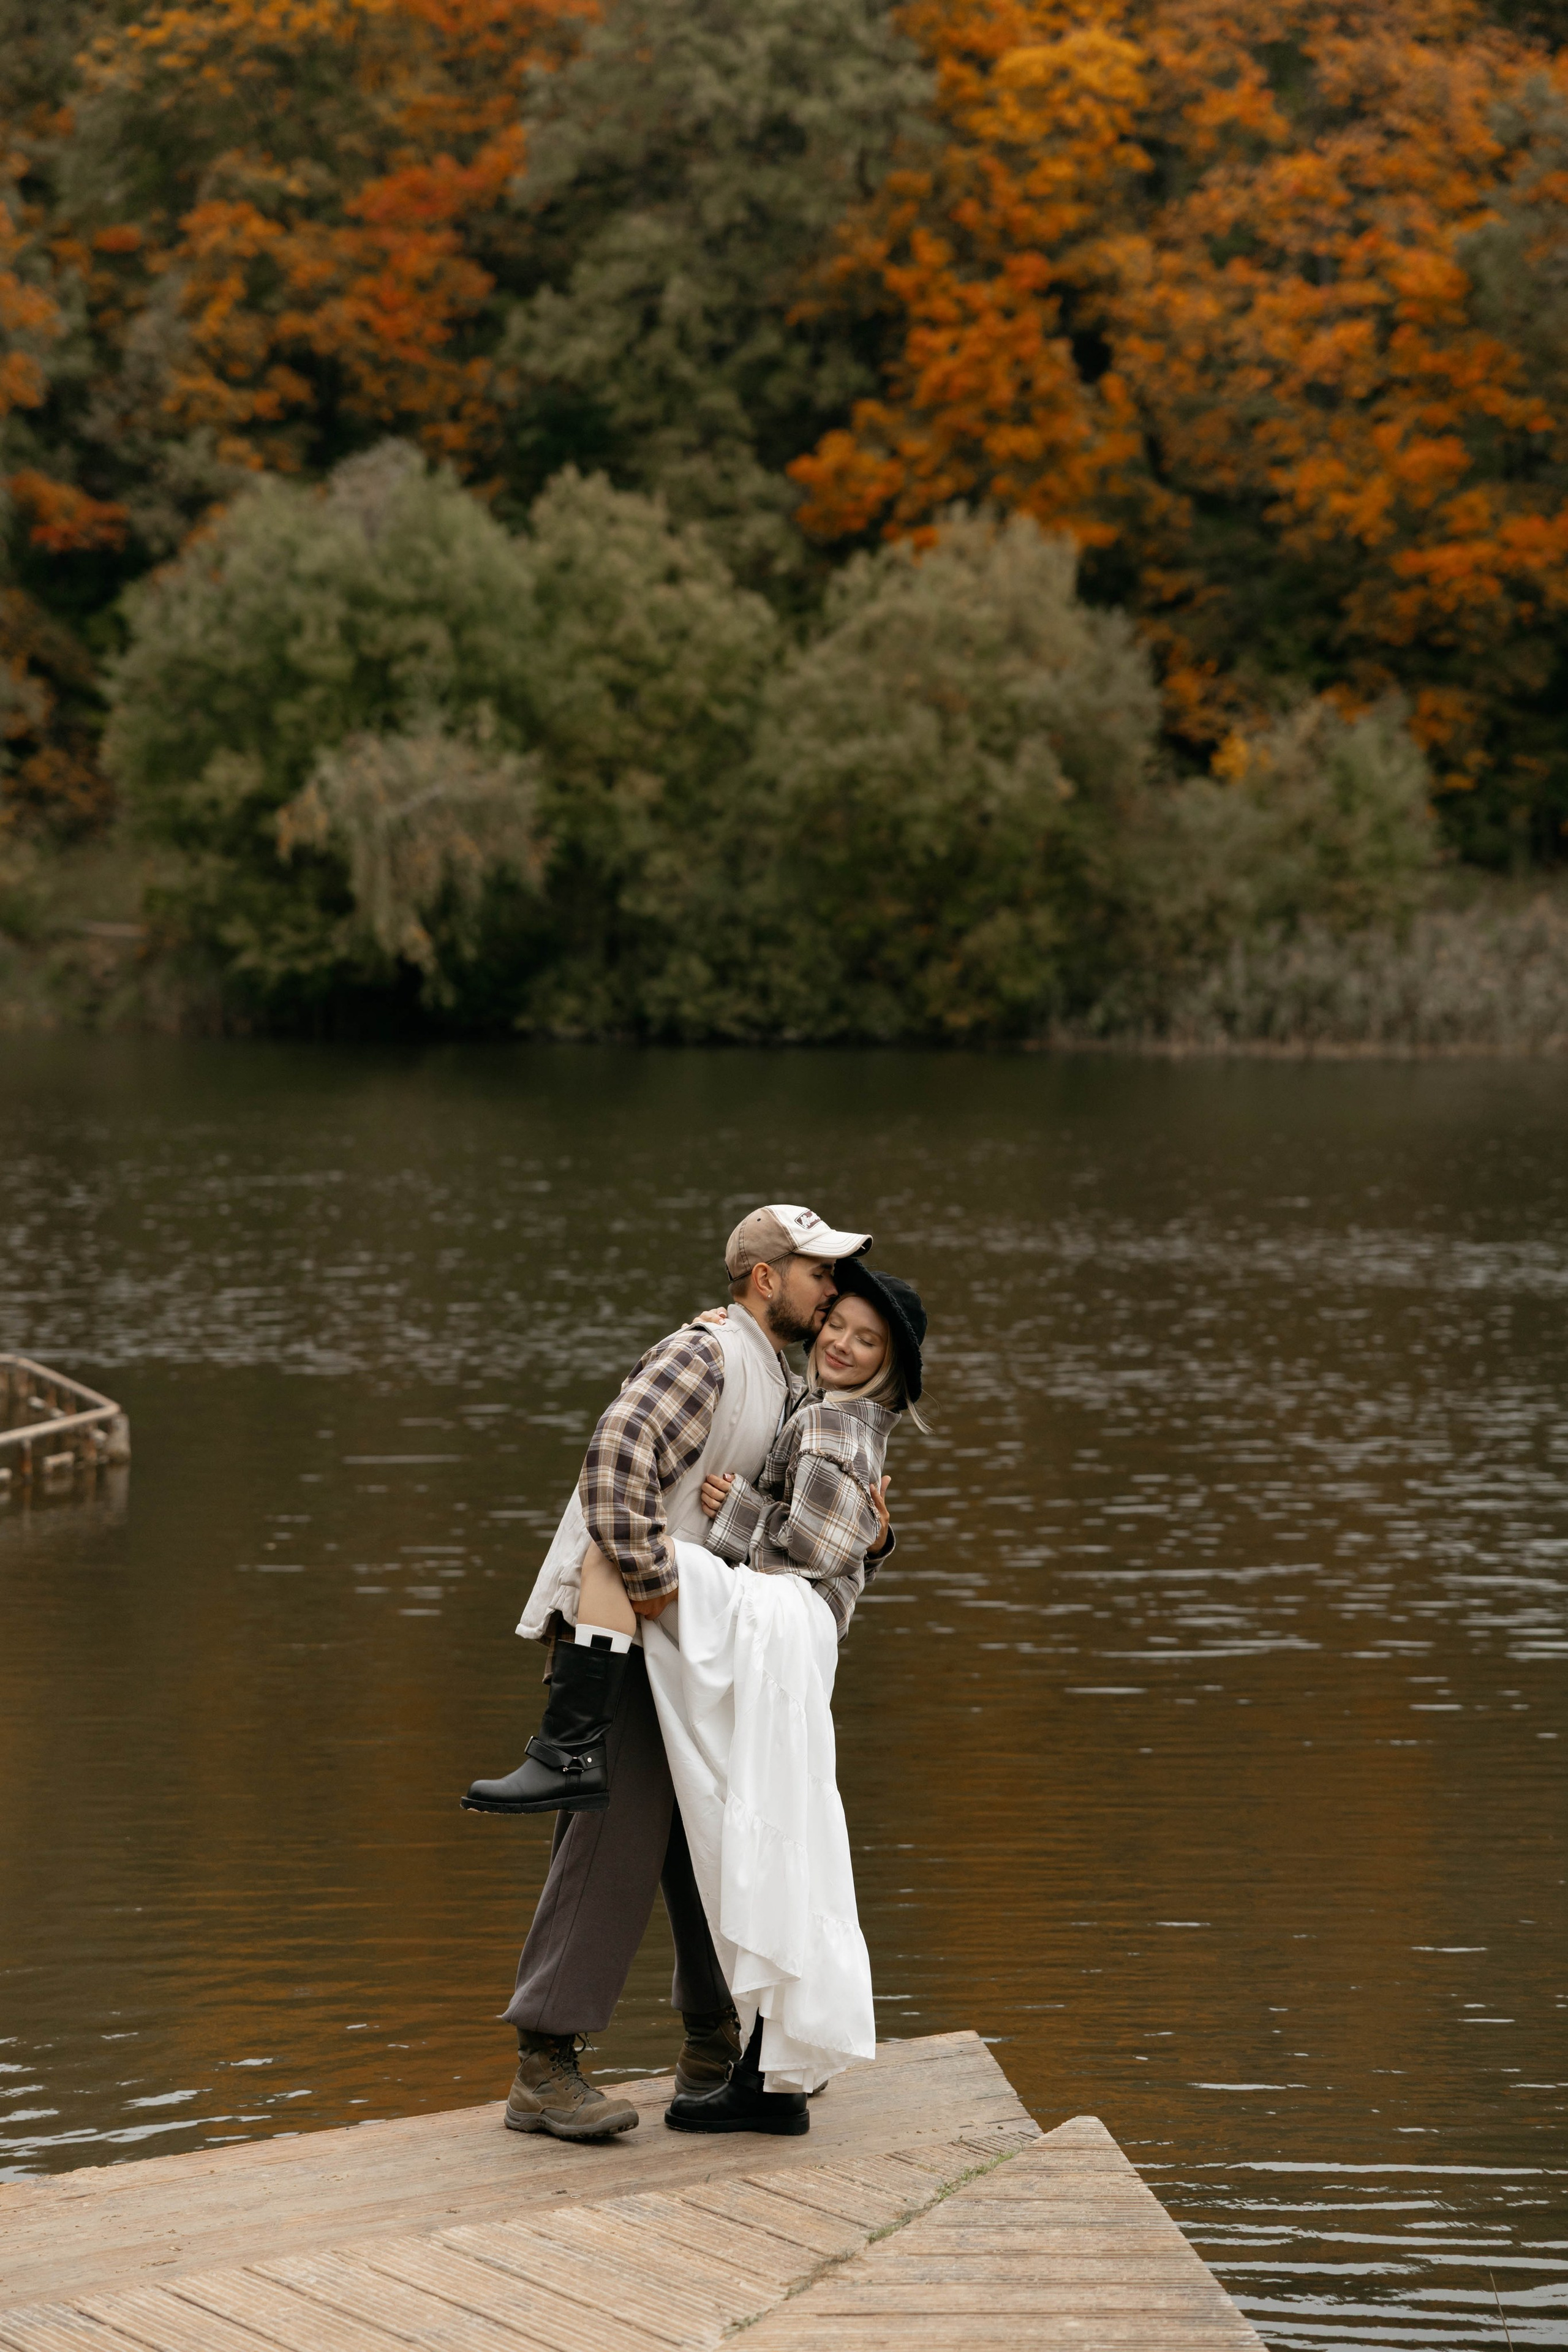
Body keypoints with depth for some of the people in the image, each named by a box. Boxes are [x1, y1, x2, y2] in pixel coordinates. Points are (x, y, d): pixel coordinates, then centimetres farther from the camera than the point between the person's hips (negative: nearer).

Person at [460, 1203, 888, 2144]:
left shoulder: (783, 1390, 18)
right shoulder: (705, 1355, -14)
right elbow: (620, 1452, -29)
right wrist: (651, 1582, -27)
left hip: (677, 1640, 10)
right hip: (614, 1632, -10)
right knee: (615, 1844, -12)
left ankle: (715, 2045, 26)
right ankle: (544, 2069, -11)